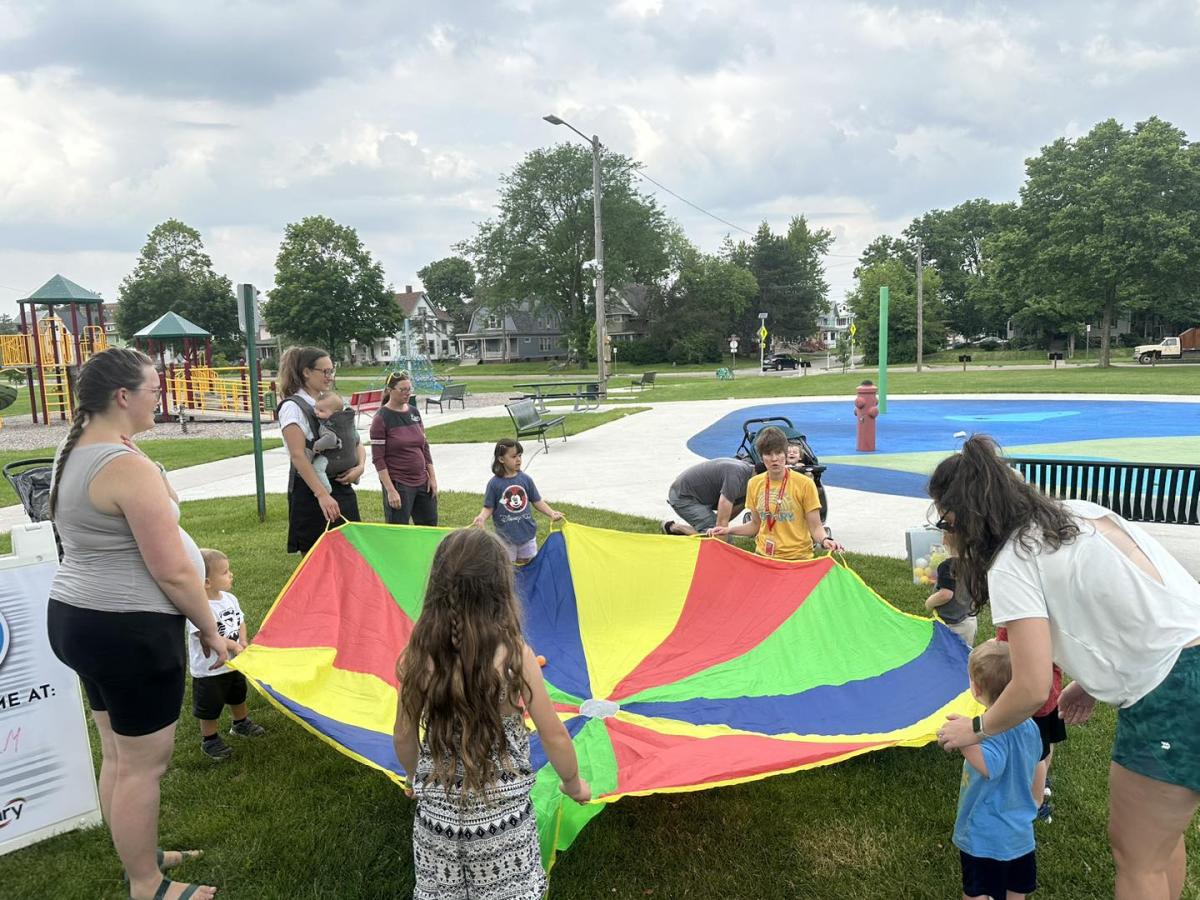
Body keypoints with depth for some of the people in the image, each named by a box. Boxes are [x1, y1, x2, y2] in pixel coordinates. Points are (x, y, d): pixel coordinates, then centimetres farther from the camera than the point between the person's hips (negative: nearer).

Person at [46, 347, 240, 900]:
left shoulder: (73, 452, 7)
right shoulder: (130, 467, -22)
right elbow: (172, 572, -21)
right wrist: (210, 630, -9)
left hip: (74, 616, 10)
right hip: (129, 632, -10)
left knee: (118, 755, 22)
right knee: (143, 764, 5)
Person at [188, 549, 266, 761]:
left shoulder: (229, 599, -4)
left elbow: (240, 621, 8)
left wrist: (243, 640, -9)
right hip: (209, 670, -8)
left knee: (238, 696, 28)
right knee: (209, 707, 11)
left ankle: (241, 724, 51)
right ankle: (210, 740, 31)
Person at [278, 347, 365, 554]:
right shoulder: (293, 407, -8)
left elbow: (355, 442, 16)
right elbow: (298, 455, -18)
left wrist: (360, 466, -5)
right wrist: (322, 495, -25)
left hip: (342, 488, 7)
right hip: (310, 492, -6)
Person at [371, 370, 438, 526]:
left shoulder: (414, 412, 8)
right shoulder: (381, 418, -10)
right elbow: (378, 459, -12)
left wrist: (432, 477, 8)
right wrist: (390, 490, -16)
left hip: (422, 481, 6)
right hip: (398, 484, -6)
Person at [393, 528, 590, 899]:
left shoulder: (418, 655, -14)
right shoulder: (515, 655, -21)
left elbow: (404, 737, -1)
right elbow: (554, 736, -12)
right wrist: (573, 783, 7)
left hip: (438, 810, 2)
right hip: (502, 815, -2)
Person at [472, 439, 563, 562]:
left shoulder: (525, 479, -2)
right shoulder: (494, 483, -10)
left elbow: (537, 501, 4)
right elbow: (488, 507, -7)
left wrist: (552, 513, -8)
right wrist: (481, 517, -26)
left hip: (527, 532, 3)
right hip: (506, 535, -3)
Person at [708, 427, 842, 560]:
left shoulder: (804, 484, -9)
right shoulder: (754, 484, 3)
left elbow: (815, 527, -5)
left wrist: (825, 540, -24)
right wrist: (728, 530, 2)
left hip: (797, 558, -3)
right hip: (762, 555, 3)